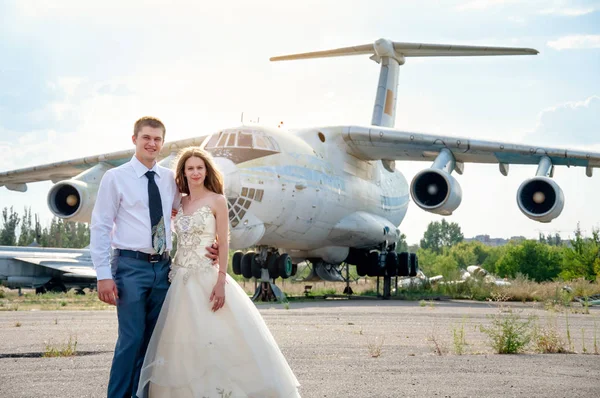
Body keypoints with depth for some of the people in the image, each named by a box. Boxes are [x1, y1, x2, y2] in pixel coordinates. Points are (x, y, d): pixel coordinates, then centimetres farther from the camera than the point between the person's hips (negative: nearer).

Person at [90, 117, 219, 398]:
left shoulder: (170, 179, 10)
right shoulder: (115, 178, -2)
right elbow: (100, 228, -4)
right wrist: (104, 275, -12)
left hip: (163, 266, 5)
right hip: (131, 265, -5)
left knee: (152, 340, 9)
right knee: (131, 339, -9)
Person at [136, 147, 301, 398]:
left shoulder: (217, 201, -3)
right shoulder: (180, 203, 11)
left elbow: (223, 243, -8)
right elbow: (179, 240, 14)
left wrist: (221, 282, -16)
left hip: (206, 278, -5)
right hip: (180, 279, 5)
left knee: (214, 340, -7)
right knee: (182, 342, 5)